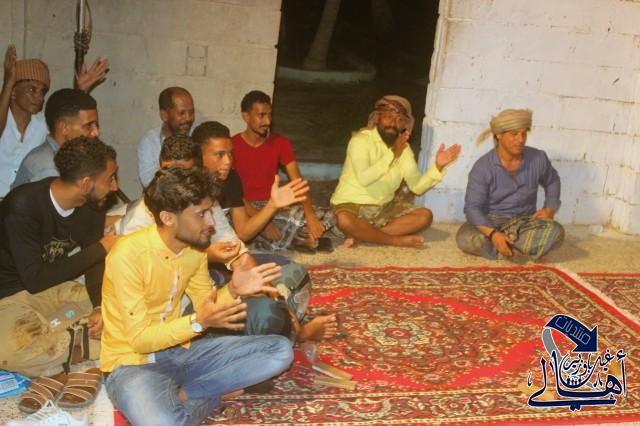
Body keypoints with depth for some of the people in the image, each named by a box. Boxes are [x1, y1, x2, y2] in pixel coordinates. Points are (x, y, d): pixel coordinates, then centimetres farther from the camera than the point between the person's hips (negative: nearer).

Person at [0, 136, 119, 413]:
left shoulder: (92, 207, -4)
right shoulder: (23, 205, -24)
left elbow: (95, 264, 0)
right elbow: (35, 279, -24)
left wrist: (101, 307, -21)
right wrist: (100, 249, -20)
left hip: (59, 289, 6)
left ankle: (58, 372, -21)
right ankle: (83, 343, -18)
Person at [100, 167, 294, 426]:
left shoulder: (195, 246, -1)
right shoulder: (128, 255, -23)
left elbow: (204, 306, 7)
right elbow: (140, 339, -20)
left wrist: (232, 291, -13)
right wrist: (198, 322, -32)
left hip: (181, 350, 7)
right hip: (134, 362, -7)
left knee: (280, 350, -3)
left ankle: (183, 393, -10)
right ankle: (206, 395, -6)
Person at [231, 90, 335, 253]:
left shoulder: (280, 143, 5)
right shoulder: (232, 146, -8)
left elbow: (297, 182, -4)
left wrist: (310, 216, -21)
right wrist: (262, 221, -26)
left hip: (274, 204, 6)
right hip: (245, 209, -6)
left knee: (327, 217, -11)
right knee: (293, 218, -33)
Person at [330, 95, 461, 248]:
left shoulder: (404, 148, 4)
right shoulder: (361, 140, -15)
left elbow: (417, 187, -1)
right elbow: (364, 178, -30)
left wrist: (438, 166, -16)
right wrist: (392, 154, -33)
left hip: (385, 208, 6)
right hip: (352, 205, -6)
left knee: (424, 216, -14)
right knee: (345, 220, -39)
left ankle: (362, 235, -19)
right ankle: (398, 240, -20)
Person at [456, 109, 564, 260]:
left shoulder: (538, 159, -5)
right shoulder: (483, 167, -15)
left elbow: (552, 182, 18)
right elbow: (472, 207, -19)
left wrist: (549, 208, 2)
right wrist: (493, 234, -34)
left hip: (525, 222, 2)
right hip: (491, 222, -2)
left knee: (556, 231, -28)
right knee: (465, 238, -35)